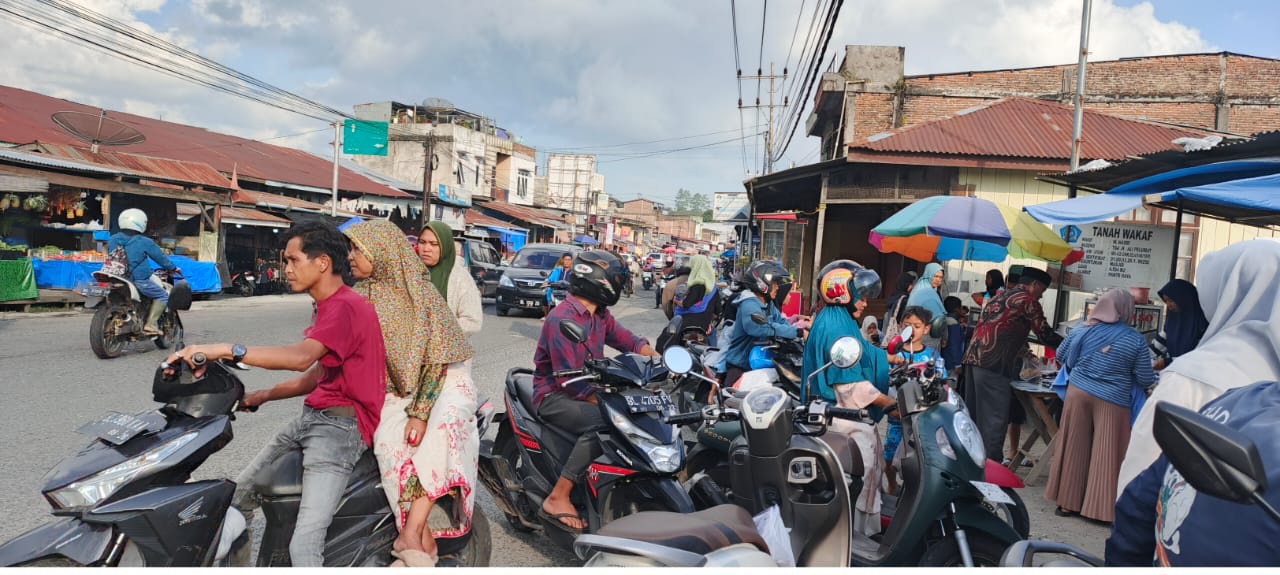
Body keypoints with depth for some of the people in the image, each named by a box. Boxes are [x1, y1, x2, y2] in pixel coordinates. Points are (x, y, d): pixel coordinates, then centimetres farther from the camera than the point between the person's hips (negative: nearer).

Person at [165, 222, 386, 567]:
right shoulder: (329, 307, 19)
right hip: (313, 417, 11)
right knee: (241, 493, 17)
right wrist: (263, 396, 14)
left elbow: (302, 357, -32)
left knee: (304, 544, -20)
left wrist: (228, 351, -35)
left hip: (341, 425, -11)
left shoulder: (345, 306, -15)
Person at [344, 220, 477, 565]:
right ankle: (424, 538, -28)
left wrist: (419, 413, -21)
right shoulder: (360, 296, 4)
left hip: (442, 381, -3)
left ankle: (410, 533, -33)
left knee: (442, 428, -34)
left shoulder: (421, 292, -10)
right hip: (396, 389, 3)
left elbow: (435, 357, -14)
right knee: (389, 440, -28)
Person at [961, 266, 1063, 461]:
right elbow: (1046, 335, 2)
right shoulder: (1027, 300, 0)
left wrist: (1023, 350, 32)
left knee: (973, 416, 13)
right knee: (995, 419, -5)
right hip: (994, 364, -8)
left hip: (973, 358, 9)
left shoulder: (998, 297, 25)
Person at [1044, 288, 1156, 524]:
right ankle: (1102, 508, 7)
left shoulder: (1083, 330, 2)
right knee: (1107, 454, 3)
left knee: (1074, 448, 9)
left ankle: (1068, 502, 16)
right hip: (1112, 401, -3)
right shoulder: (1136, 340, -5)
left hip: (1078, 392, 3)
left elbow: (1061, 356, 15)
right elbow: (1146, 379, -2)